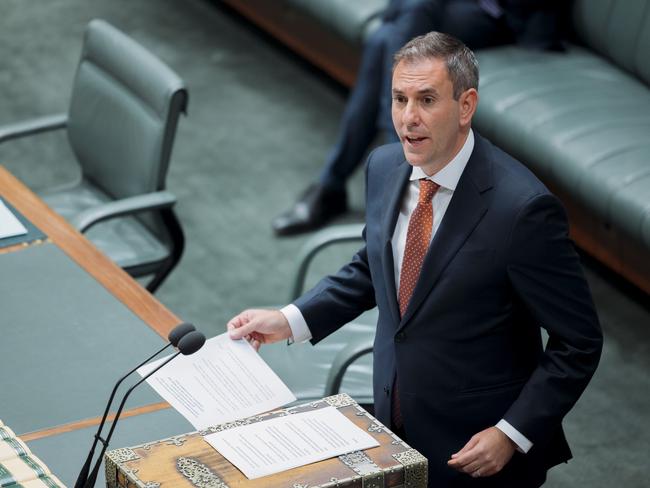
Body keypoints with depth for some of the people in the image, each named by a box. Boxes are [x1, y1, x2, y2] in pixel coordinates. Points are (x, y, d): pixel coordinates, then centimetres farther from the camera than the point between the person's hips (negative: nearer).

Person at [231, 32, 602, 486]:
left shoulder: (521, 207, -24)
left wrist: (511, 434, -20)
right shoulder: (384, 167, -4)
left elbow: (578, 342, -16)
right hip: (396, 426, 6)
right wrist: (291, 320, 2)